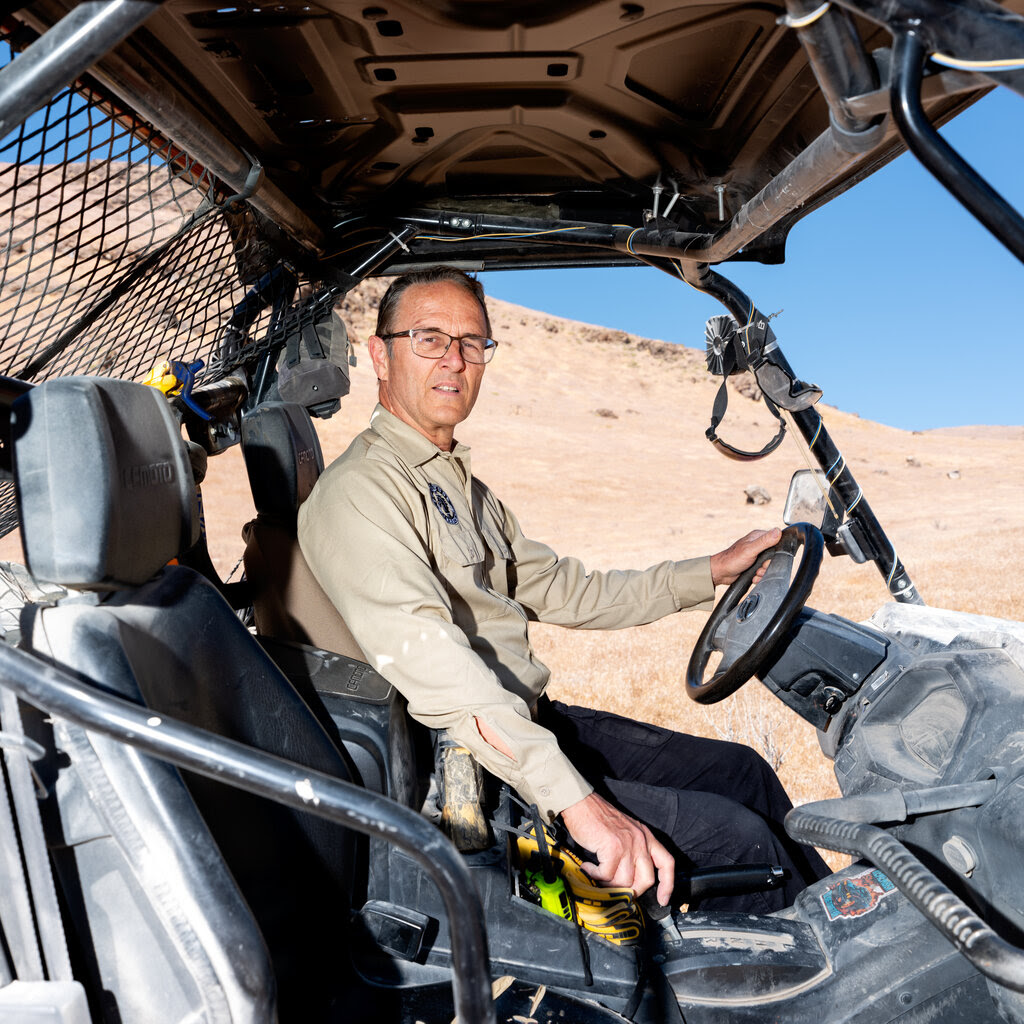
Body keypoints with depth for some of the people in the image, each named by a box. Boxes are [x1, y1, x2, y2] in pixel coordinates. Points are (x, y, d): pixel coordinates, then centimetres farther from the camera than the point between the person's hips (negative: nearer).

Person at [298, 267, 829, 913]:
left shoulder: (466, 488, 16)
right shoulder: (360, 493, -16)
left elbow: (566, 591, 19)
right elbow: (432, 667, -29)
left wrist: (714, 571, 16)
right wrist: (577, 800, -35)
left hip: (533, 724, 9)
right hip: (470, 767, -9)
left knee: (741, 770, 10)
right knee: (734, 835, -12)